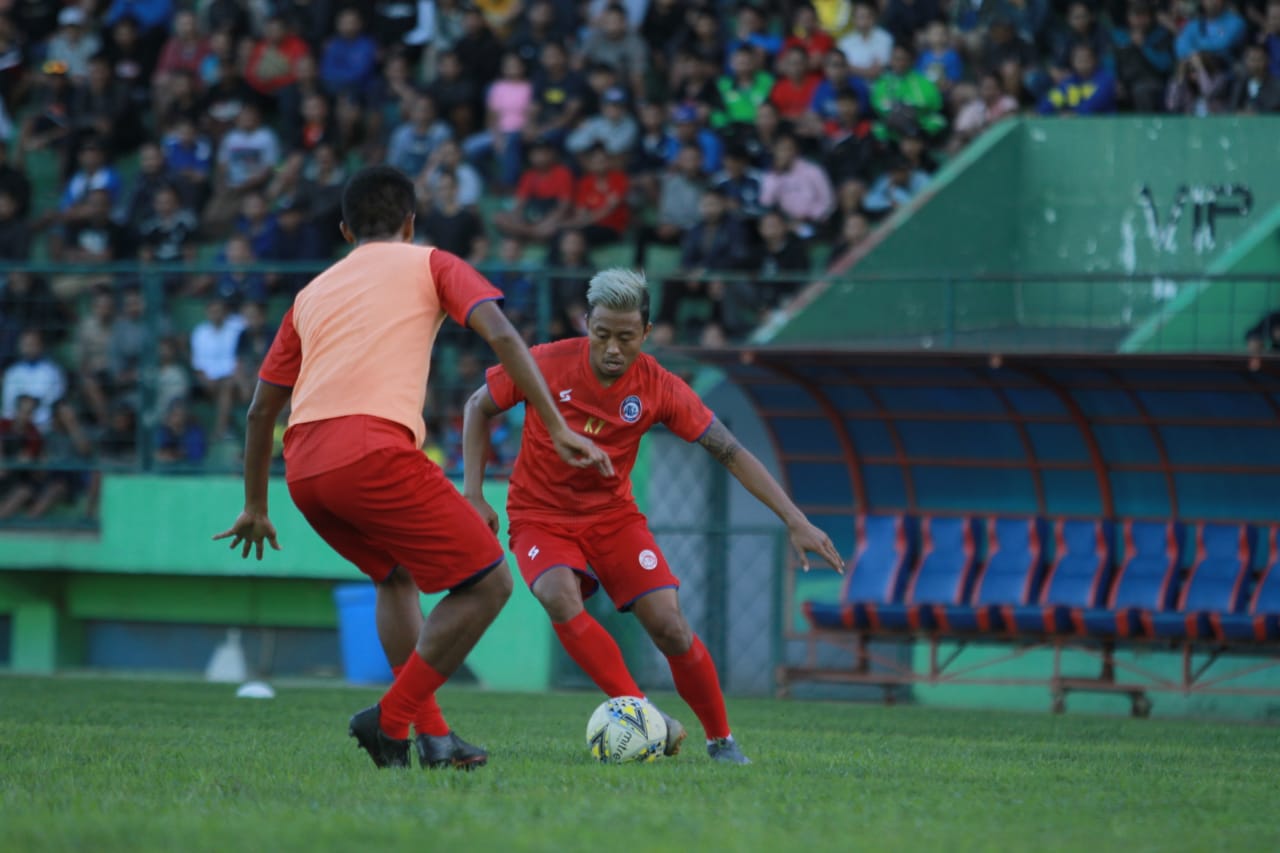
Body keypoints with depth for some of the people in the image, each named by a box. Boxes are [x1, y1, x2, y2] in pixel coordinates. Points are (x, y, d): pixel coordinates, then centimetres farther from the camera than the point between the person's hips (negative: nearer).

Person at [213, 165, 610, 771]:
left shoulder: (312, 294, 30)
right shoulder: (429, 265, 18)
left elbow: (261, 409, 33)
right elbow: (500, 335, 1)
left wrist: (255, 508, 43)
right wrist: (558, 430, -2)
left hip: (303, 470, 6)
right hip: (374, 447, -6)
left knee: (396, 577, 30)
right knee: (488, 584, 2)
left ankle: (432, 735, 19)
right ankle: (390, 719, -4)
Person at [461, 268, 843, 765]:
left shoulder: (659, 389, -14)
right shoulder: (547, 365, -17)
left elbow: (730, 453, -12)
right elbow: (479, 408, 0)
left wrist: (795, 521, -18)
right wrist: (473, 494, -7)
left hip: (613, 515, 1)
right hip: (540, 517, -1)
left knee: (669, 626, -15)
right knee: (560, 598, -32)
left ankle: (720, 739, 7)